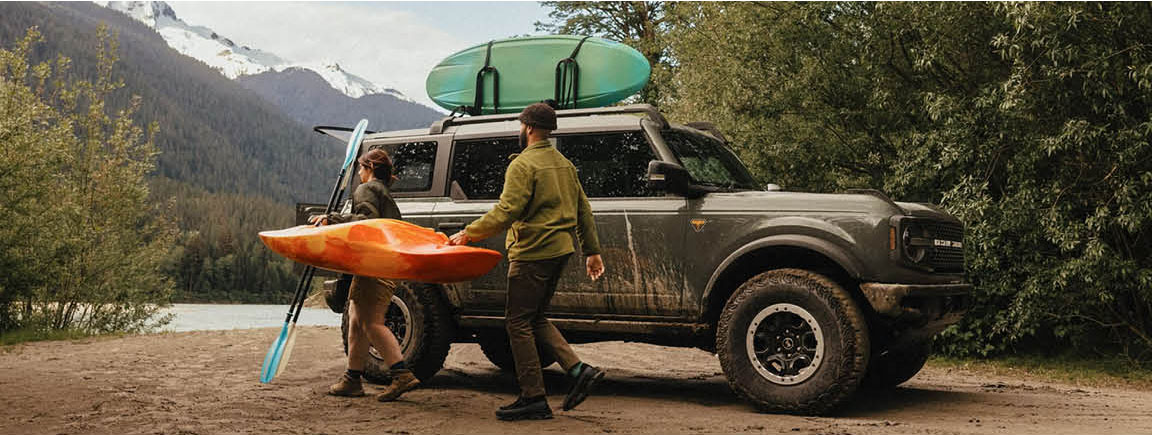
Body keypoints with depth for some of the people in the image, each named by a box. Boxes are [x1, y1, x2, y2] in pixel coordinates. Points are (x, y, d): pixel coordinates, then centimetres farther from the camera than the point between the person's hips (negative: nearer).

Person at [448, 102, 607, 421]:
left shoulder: (524, 164, -11)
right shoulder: (564, 164, 16)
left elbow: (506, 212, -20)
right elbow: (583, 210, 18)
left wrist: (467, 234, -13)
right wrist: (592, 251, 23)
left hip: (533, 253, -9)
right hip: (559, 251, 9)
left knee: (518, 322, -1)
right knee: (535, 318, 18)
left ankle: (534, 399, 1)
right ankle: (579, 371, 8)